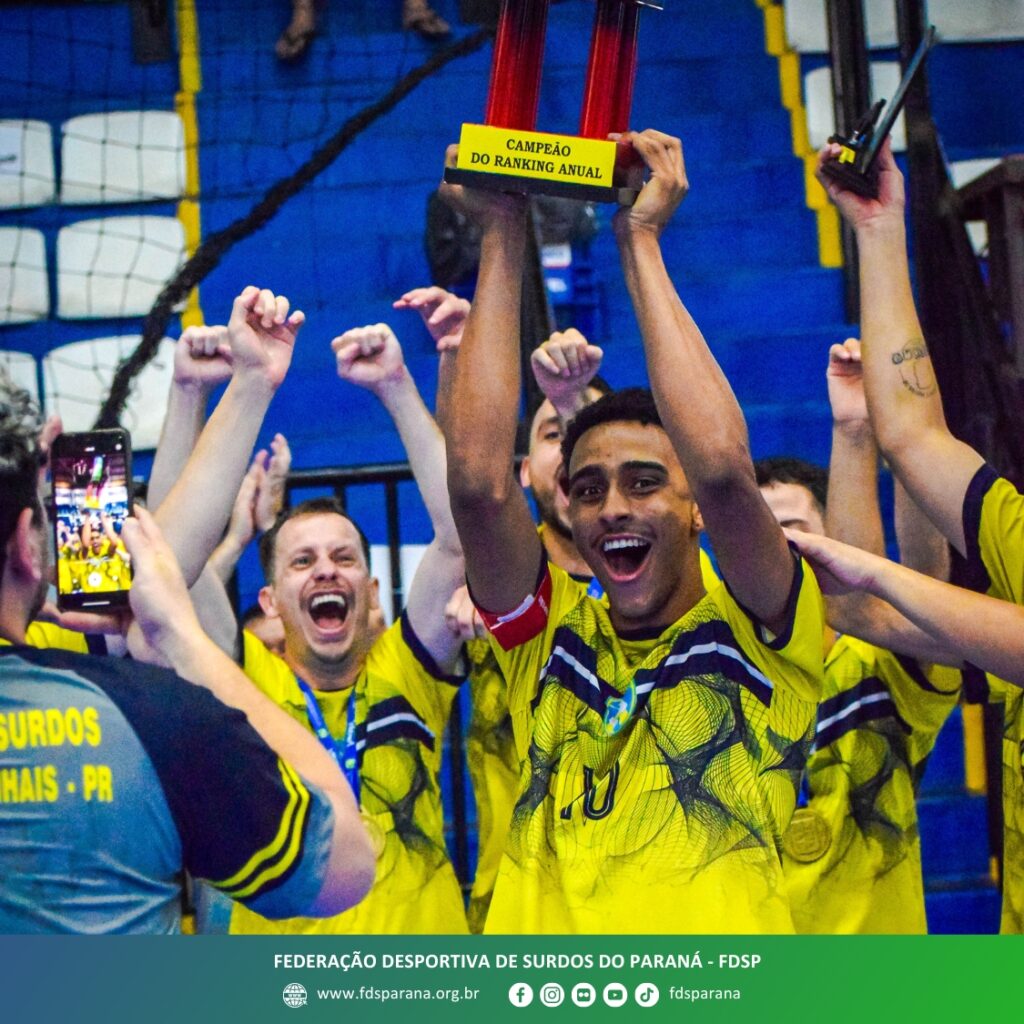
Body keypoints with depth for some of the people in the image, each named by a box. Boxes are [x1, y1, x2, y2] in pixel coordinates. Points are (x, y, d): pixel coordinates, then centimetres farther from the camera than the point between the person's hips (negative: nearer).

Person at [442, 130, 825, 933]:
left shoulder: (761, 635, 6)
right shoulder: (550, 636, 13)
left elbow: (722, 465, -10)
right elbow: (478, 481, -1)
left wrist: (640, 240, -3)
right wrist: (502, 237, 2)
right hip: (539, 923, 2)